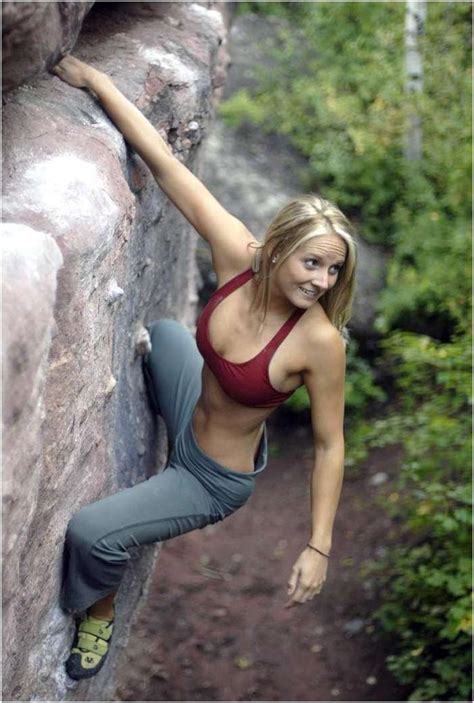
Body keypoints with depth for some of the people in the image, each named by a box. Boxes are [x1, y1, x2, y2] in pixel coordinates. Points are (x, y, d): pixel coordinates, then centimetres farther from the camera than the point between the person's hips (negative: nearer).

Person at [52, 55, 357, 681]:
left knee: (90, 532, -16)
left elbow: (329, 446, -21)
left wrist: (319, 548, -22)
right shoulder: (240, 258, -24)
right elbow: (163, 161, -26)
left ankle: (98, 611, 18)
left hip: (215, 480, -5)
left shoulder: (319, 342, -33)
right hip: (189, 411, 5)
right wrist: (92, 79, -25)